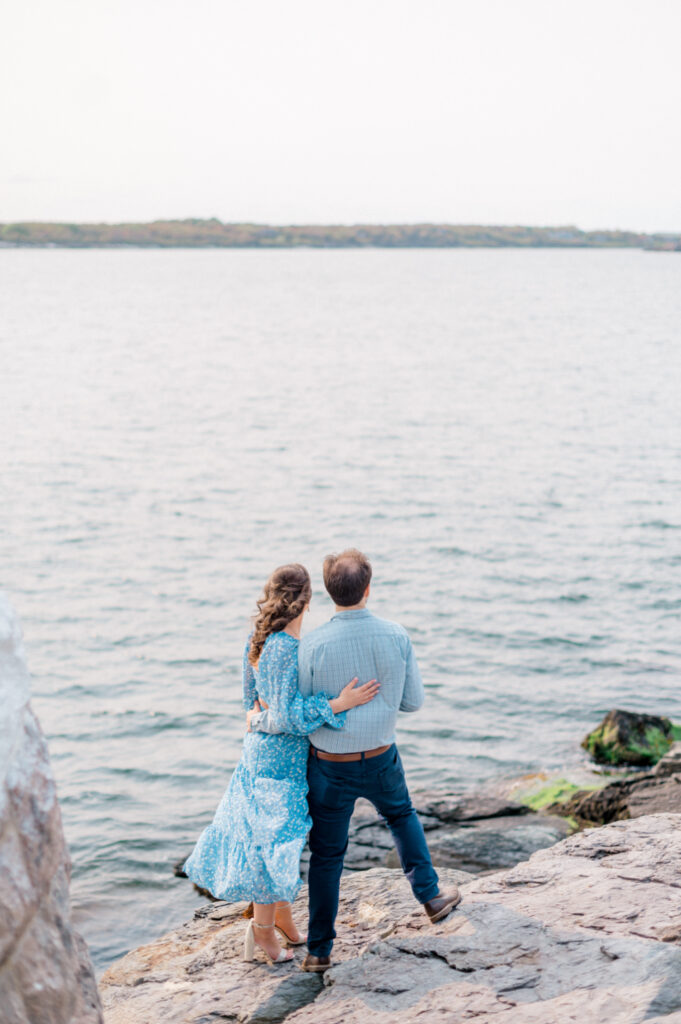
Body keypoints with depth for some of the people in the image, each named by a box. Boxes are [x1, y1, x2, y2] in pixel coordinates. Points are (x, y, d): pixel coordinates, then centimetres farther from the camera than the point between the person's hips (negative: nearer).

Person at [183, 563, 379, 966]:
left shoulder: (260, 639, 3)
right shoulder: (285, 648, -25)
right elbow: (288, 714, -25)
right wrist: (340, 703, -27)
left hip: (262, 747, 9)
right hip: (282, 755, -9)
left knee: (280, 834, 19)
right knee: (277, 839, 3)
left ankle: (283, 916, 33)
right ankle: (264, 929, 17)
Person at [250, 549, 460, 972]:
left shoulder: (314, 646, -21)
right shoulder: (397, 637, -12)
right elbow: (413, 701, -1)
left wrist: (259, 720, 5)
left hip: (330, 765, -2)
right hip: (381, 760, 2)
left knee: (327, 853, 11)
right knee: (402, 816, 32)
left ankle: (320, 949, 18)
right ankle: (431, 895, 35)